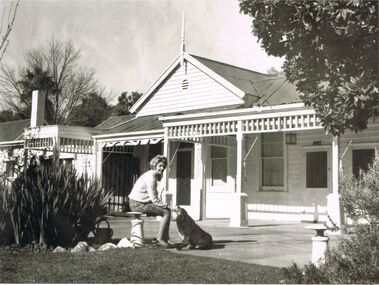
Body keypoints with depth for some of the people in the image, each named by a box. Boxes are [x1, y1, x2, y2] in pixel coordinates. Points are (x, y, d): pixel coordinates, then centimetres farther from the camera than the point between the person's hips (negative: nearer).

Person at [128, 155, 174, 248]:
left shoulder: (154, 175, 16)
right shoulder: (151, 177, -17)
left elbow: (154, 197, 16)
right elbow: (154, 199, -19)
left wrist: (164, 205, 4)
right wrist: (165, 205, -9)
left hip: (142, 202, 10)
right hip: (137, 204, -10)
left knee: (168, 210, 10)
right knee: (166, 212, -14)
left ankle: (166, 238, 9)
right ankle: (160, 238, -8)